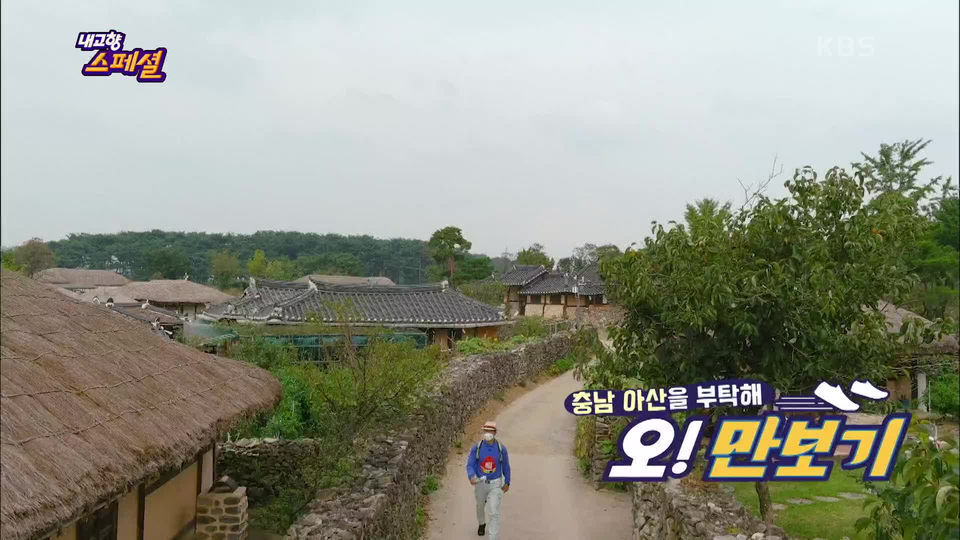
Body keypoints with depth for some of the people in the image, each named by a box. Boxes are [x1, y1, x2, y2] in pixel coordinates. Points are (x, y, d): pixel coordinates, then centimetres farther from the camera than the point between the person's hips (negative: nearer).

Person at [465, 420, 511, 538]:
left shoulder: (501, 448, -14)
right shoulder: (476, 448, -15)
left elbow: (505, 466, 1)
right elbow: (470, 465, -15)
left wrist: (507, 483, 11)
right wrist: (471, 477, -37)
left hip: (495, 484, -2)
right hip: (480, 483, 2)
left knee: (494, 513, -10)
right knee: (480, 507, 26)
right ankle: (482, 524, 59)